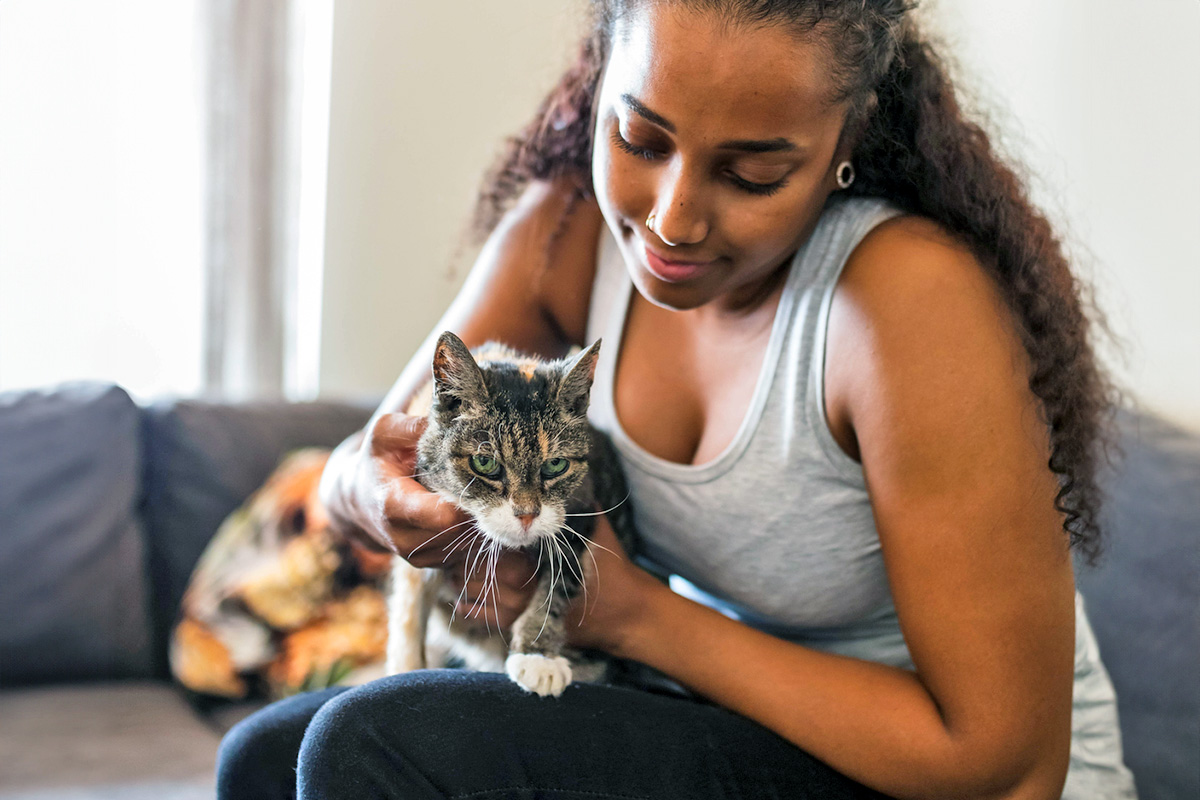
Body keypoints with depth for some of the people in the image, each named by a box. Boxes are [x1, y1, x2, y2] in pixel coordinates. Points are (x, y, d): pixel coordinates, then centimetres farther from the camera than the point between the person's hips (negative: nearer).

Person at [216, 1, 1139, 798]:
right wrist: (377, 489, -23)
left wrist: (636, 614, -22)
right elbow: (351, 466, 2)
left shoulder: (913, 293, -27)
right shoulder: (566, 228, -8)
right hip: (717, 716, 6)